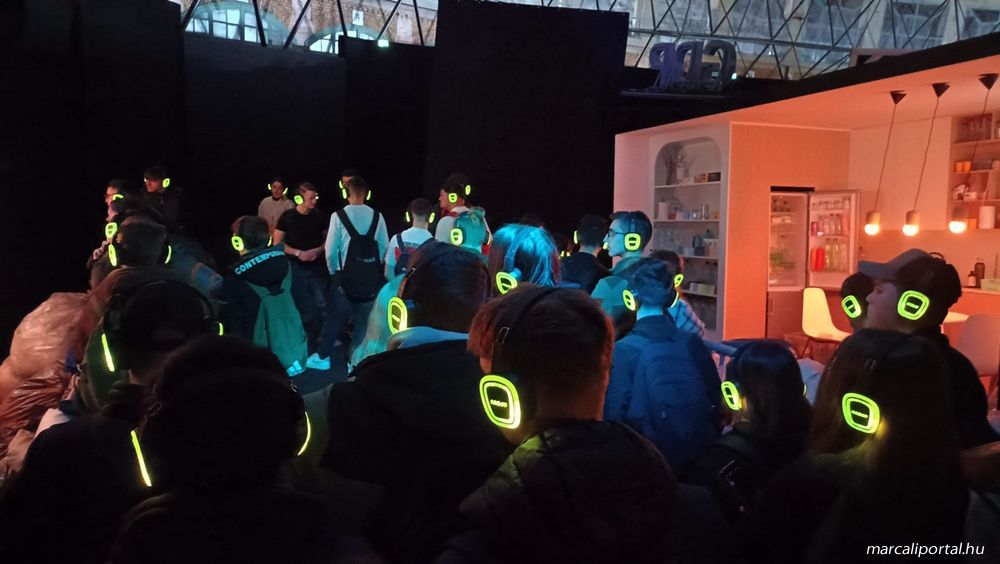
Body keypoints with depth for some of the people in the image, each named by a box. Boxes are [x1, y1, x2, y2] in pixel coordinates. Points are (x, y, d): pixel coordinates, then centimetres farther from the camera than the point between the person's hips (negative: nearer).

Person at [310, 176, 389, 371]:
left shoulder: (338, 216, -10)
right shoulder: (377, 216, -2)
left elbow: (331, 250, -8)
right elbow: (384, 247, 1)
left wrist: (333, 271, 10)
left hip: (346, 275, -2)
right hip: (371, 276, 2)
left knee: (335, 316, 11)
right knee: (364, 318, 14)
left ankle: (322, 357, 20)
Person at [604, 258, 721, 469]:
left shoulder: (623, 351, -17)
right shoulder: (693, 344, -5)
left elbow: (614, 414, -14)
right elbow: (716, 405, 2)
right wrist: (708, 448, 16)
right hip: (701, 460, 4)